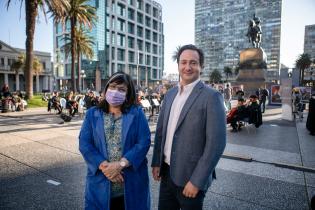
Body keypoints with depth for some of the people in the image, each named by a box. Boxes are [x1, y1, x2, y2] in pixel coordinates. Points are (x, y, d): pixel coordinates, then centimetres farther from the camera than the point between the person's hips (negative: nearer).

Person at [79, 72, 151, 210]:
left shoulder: (137, 113, 0)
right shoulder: (92, 114, 5)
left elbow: (144, 142, -8)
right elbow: (84, 144, -3)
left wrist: (121, 164, -18)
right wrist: (104, 166, -15)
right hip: (101, 182, 1)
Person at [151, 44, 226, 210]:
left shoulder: (211, 97, -14)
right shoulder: (170, 94, 5)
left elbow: (216, 142, -17)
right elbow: (160, 130, 10)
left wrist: (197, 181, -17)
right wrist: (156, 162, 6)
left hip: (190, 176, -5)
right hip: (166, 172, 5)